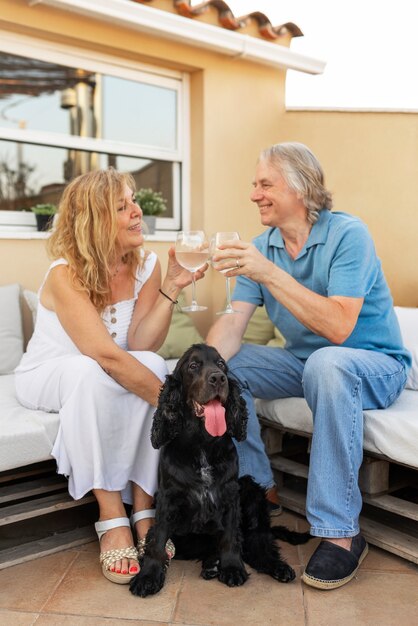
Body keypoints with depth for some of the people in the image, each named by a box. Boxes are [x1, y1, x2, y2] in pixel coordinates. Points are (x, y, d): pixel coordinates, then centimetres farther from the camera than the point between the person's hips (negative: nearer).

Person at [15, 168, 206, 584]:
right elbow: (105, 354, -36)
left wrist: (171, 288, -30)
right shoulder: (65, 274, -25)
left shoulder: (146, 265, -10)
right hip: (48, 376, -4)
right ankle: (112, 517, -27)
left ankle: (142, 508, -21)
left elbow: (140, 344, -19)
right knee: (90, 373, -38)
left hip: (105, 378, 4)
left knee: (152, 364, -29)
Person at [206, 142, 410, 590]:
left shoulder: (347, 234, -18)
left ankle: (340, 533, -26)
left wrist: (269, 273, -35)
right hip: (303, 362, 6)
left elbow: (339, 327, -31)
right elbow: (233, 322, -9)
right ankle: (257, 492, 2)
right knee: (223, 366, -11)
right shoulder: (262, 246, 0)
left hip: (375, 365, -6)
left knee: (326, 363, -38)